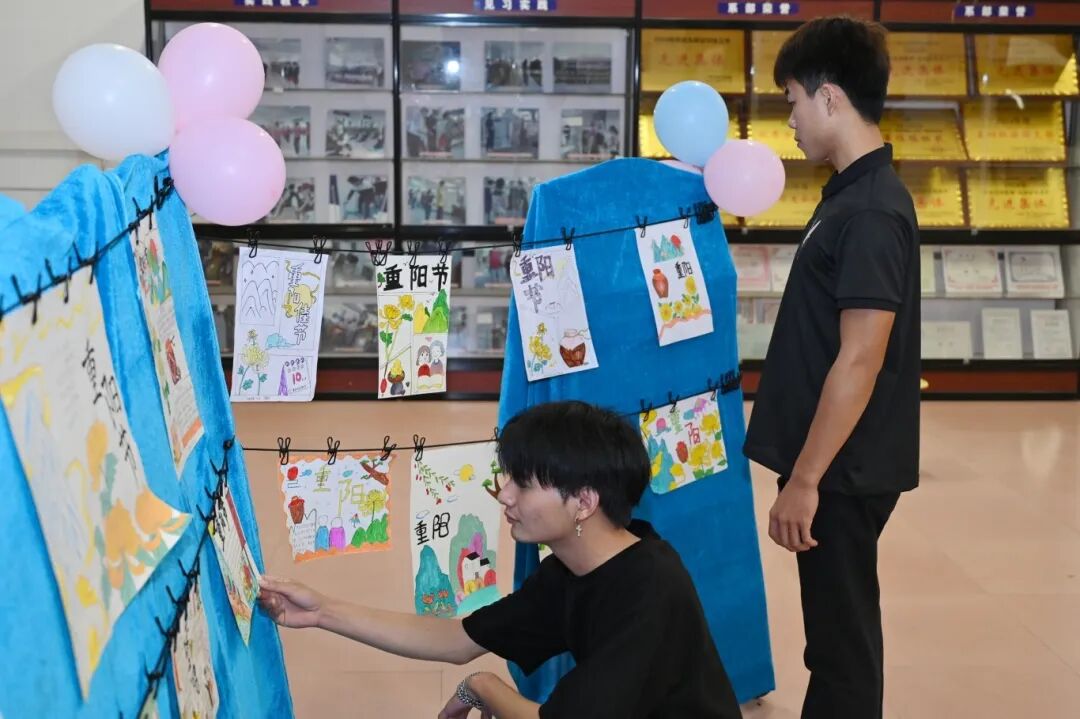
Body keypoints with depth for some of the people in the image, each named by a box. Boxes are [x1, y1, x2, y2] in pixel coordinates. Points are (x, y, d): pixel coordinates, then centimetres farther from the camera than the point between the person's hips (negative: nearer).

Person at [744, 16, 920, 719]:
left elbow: (859, 362, -23)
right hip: (835, 463, 9)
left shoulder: (871, 211, -20)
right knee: (835, 625, 20)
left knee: (842, 635, 4)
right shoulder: (855, 194, 10)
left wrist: (805, 479, -20)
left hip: (842, 471, -9)